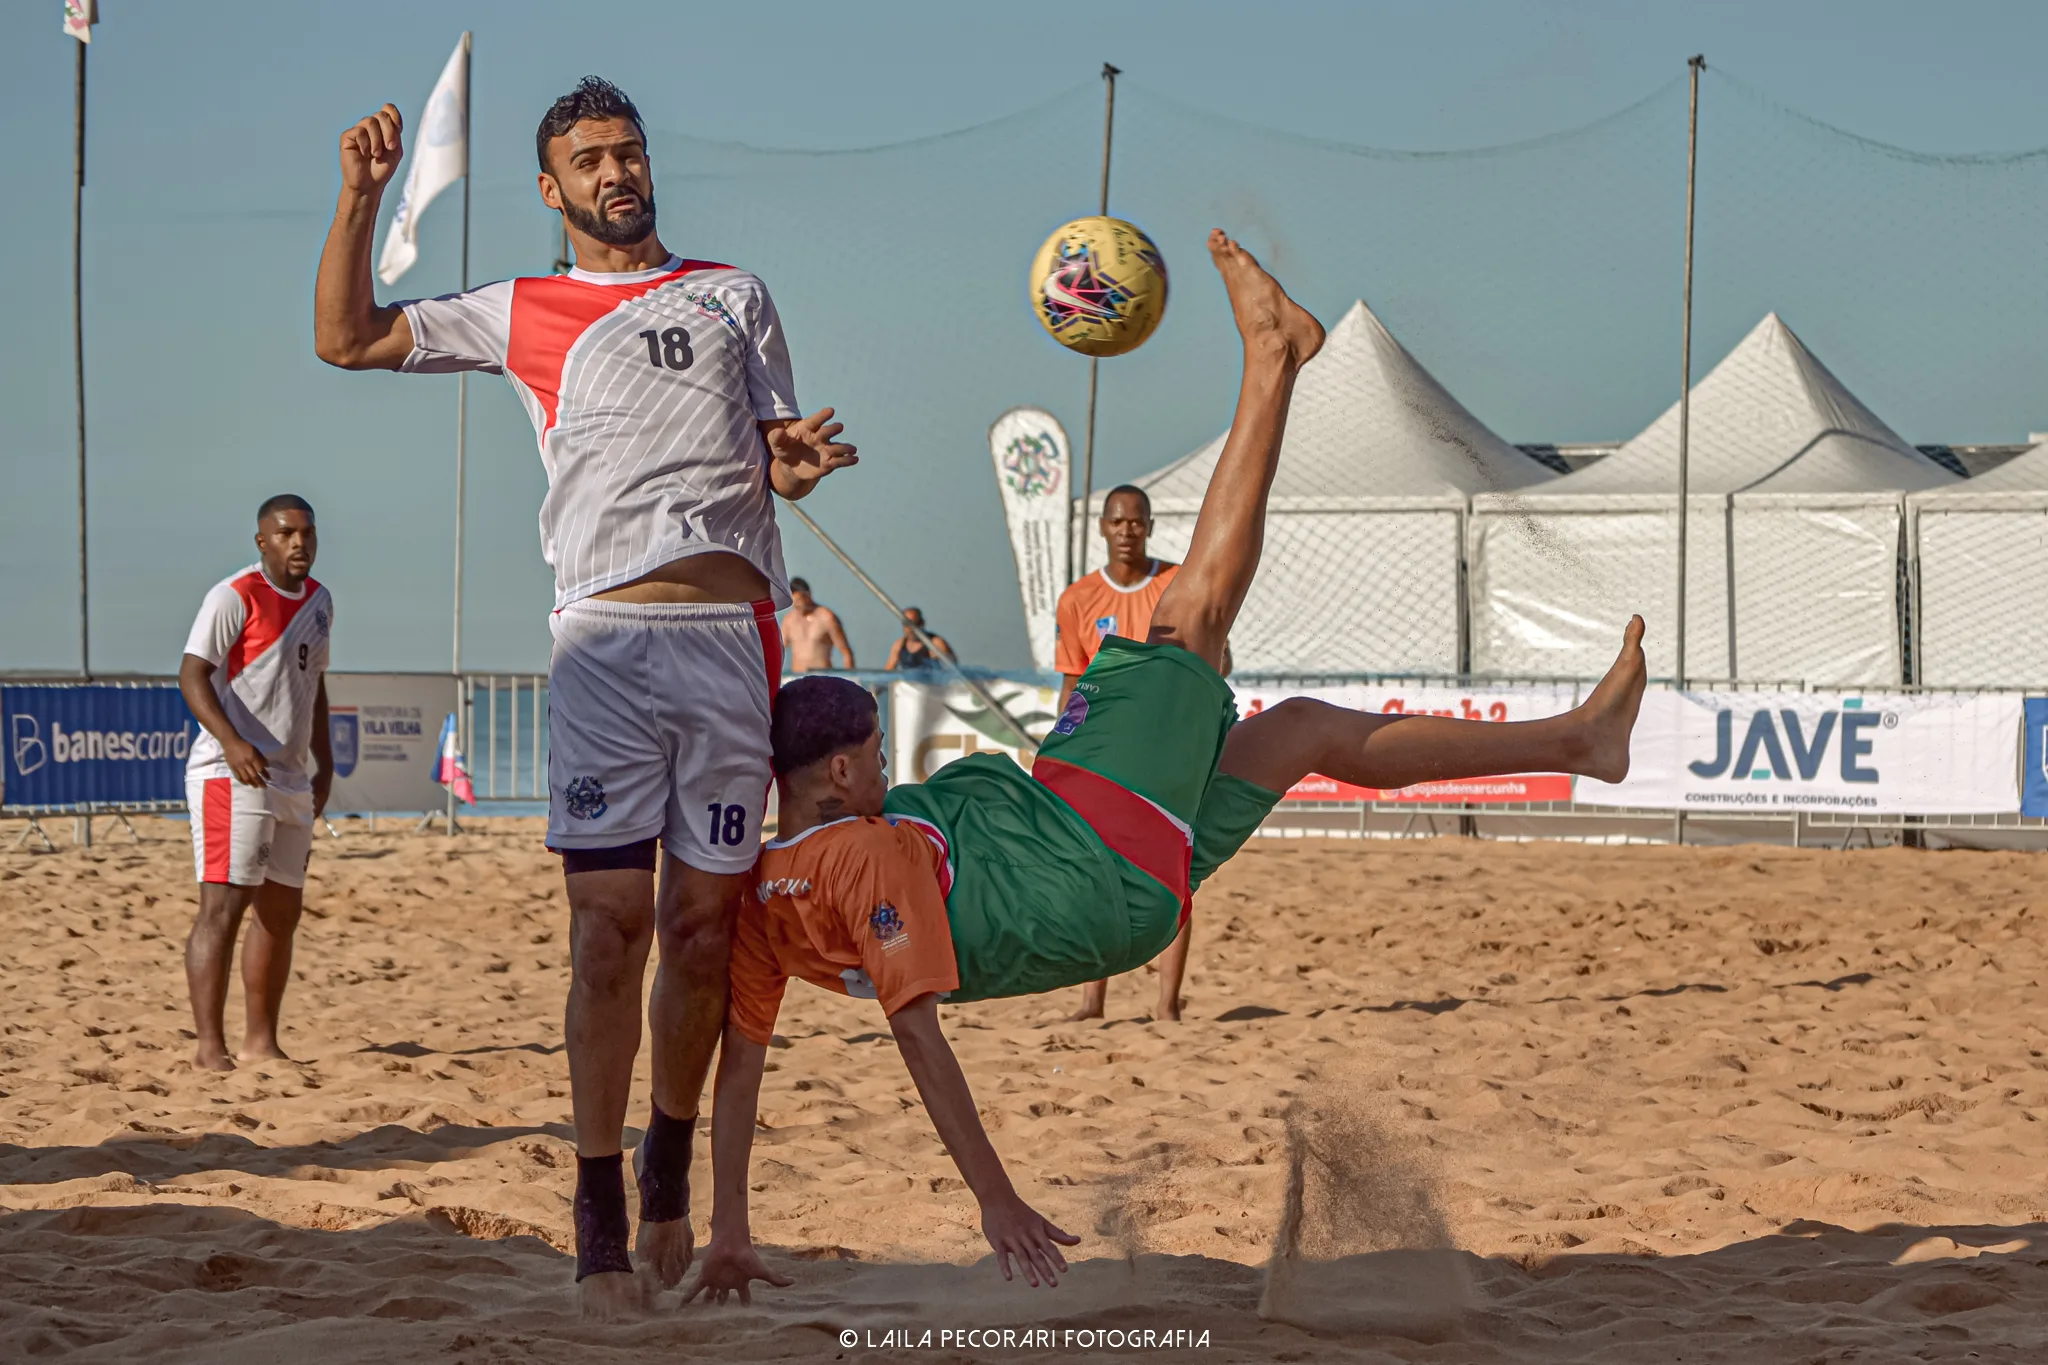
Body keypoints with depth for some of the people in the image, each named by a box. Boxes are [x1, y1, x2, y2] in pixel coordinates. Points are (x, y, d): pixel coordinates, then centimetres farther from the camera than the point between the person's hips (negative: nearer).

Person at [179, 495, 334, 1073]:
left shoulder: (318, 601, 15)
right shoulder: (234, 597, -10)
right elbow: (193, 674, -16)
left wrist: (324, 761, 19)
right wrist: (231, 742, -29)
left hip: (291, 780, 8)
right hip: (230, 775, -8)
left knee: (282, 911, 11)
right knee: (224, 904, -13)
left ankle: (260, 1041, 20)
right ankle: (209, 1046, -14)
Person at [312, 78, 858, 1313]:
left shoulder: (731, 295, 19)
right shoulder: (524, 315, 15)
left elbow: (779, 467, 19)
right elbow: (346, 338, 14)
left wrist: (803, 458, -5)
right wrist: (362, 200, 3)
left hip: (733, 636, 1)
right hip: (606, 642, -1)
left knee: (704, 926, 4)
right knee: (611, 929, -7)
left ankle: (672, 1174, 21)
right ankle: (601, 1220, -2)